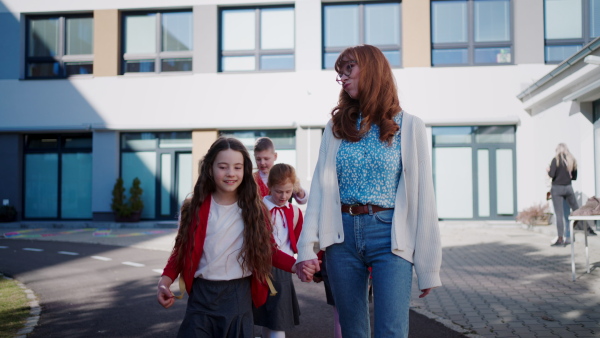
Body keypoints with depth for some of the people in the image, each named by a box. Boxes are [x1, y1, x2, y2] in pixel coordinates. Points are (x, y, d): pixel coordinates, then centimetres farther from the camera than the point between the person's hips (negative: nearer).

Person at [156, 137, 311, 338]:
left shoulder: (255, 209, -2)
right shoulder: (196, 207, -1)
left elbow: (268, 250, 2)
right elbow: (182, 250, 4)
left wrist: (295, 265, -16)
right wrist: (165, 281, -11)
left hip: (238, 296, 0)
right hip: (202, 294, 0)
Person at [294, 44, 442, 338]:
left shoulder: (409, 126, 1)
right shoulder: (336, 127, 9)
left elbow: (422, 195, -1)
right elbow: (319, 188, 2)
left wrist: (428, 267, -3)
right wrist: (306, 247, -10)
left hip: (390, 237, -3)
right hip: (342, 235, 3)